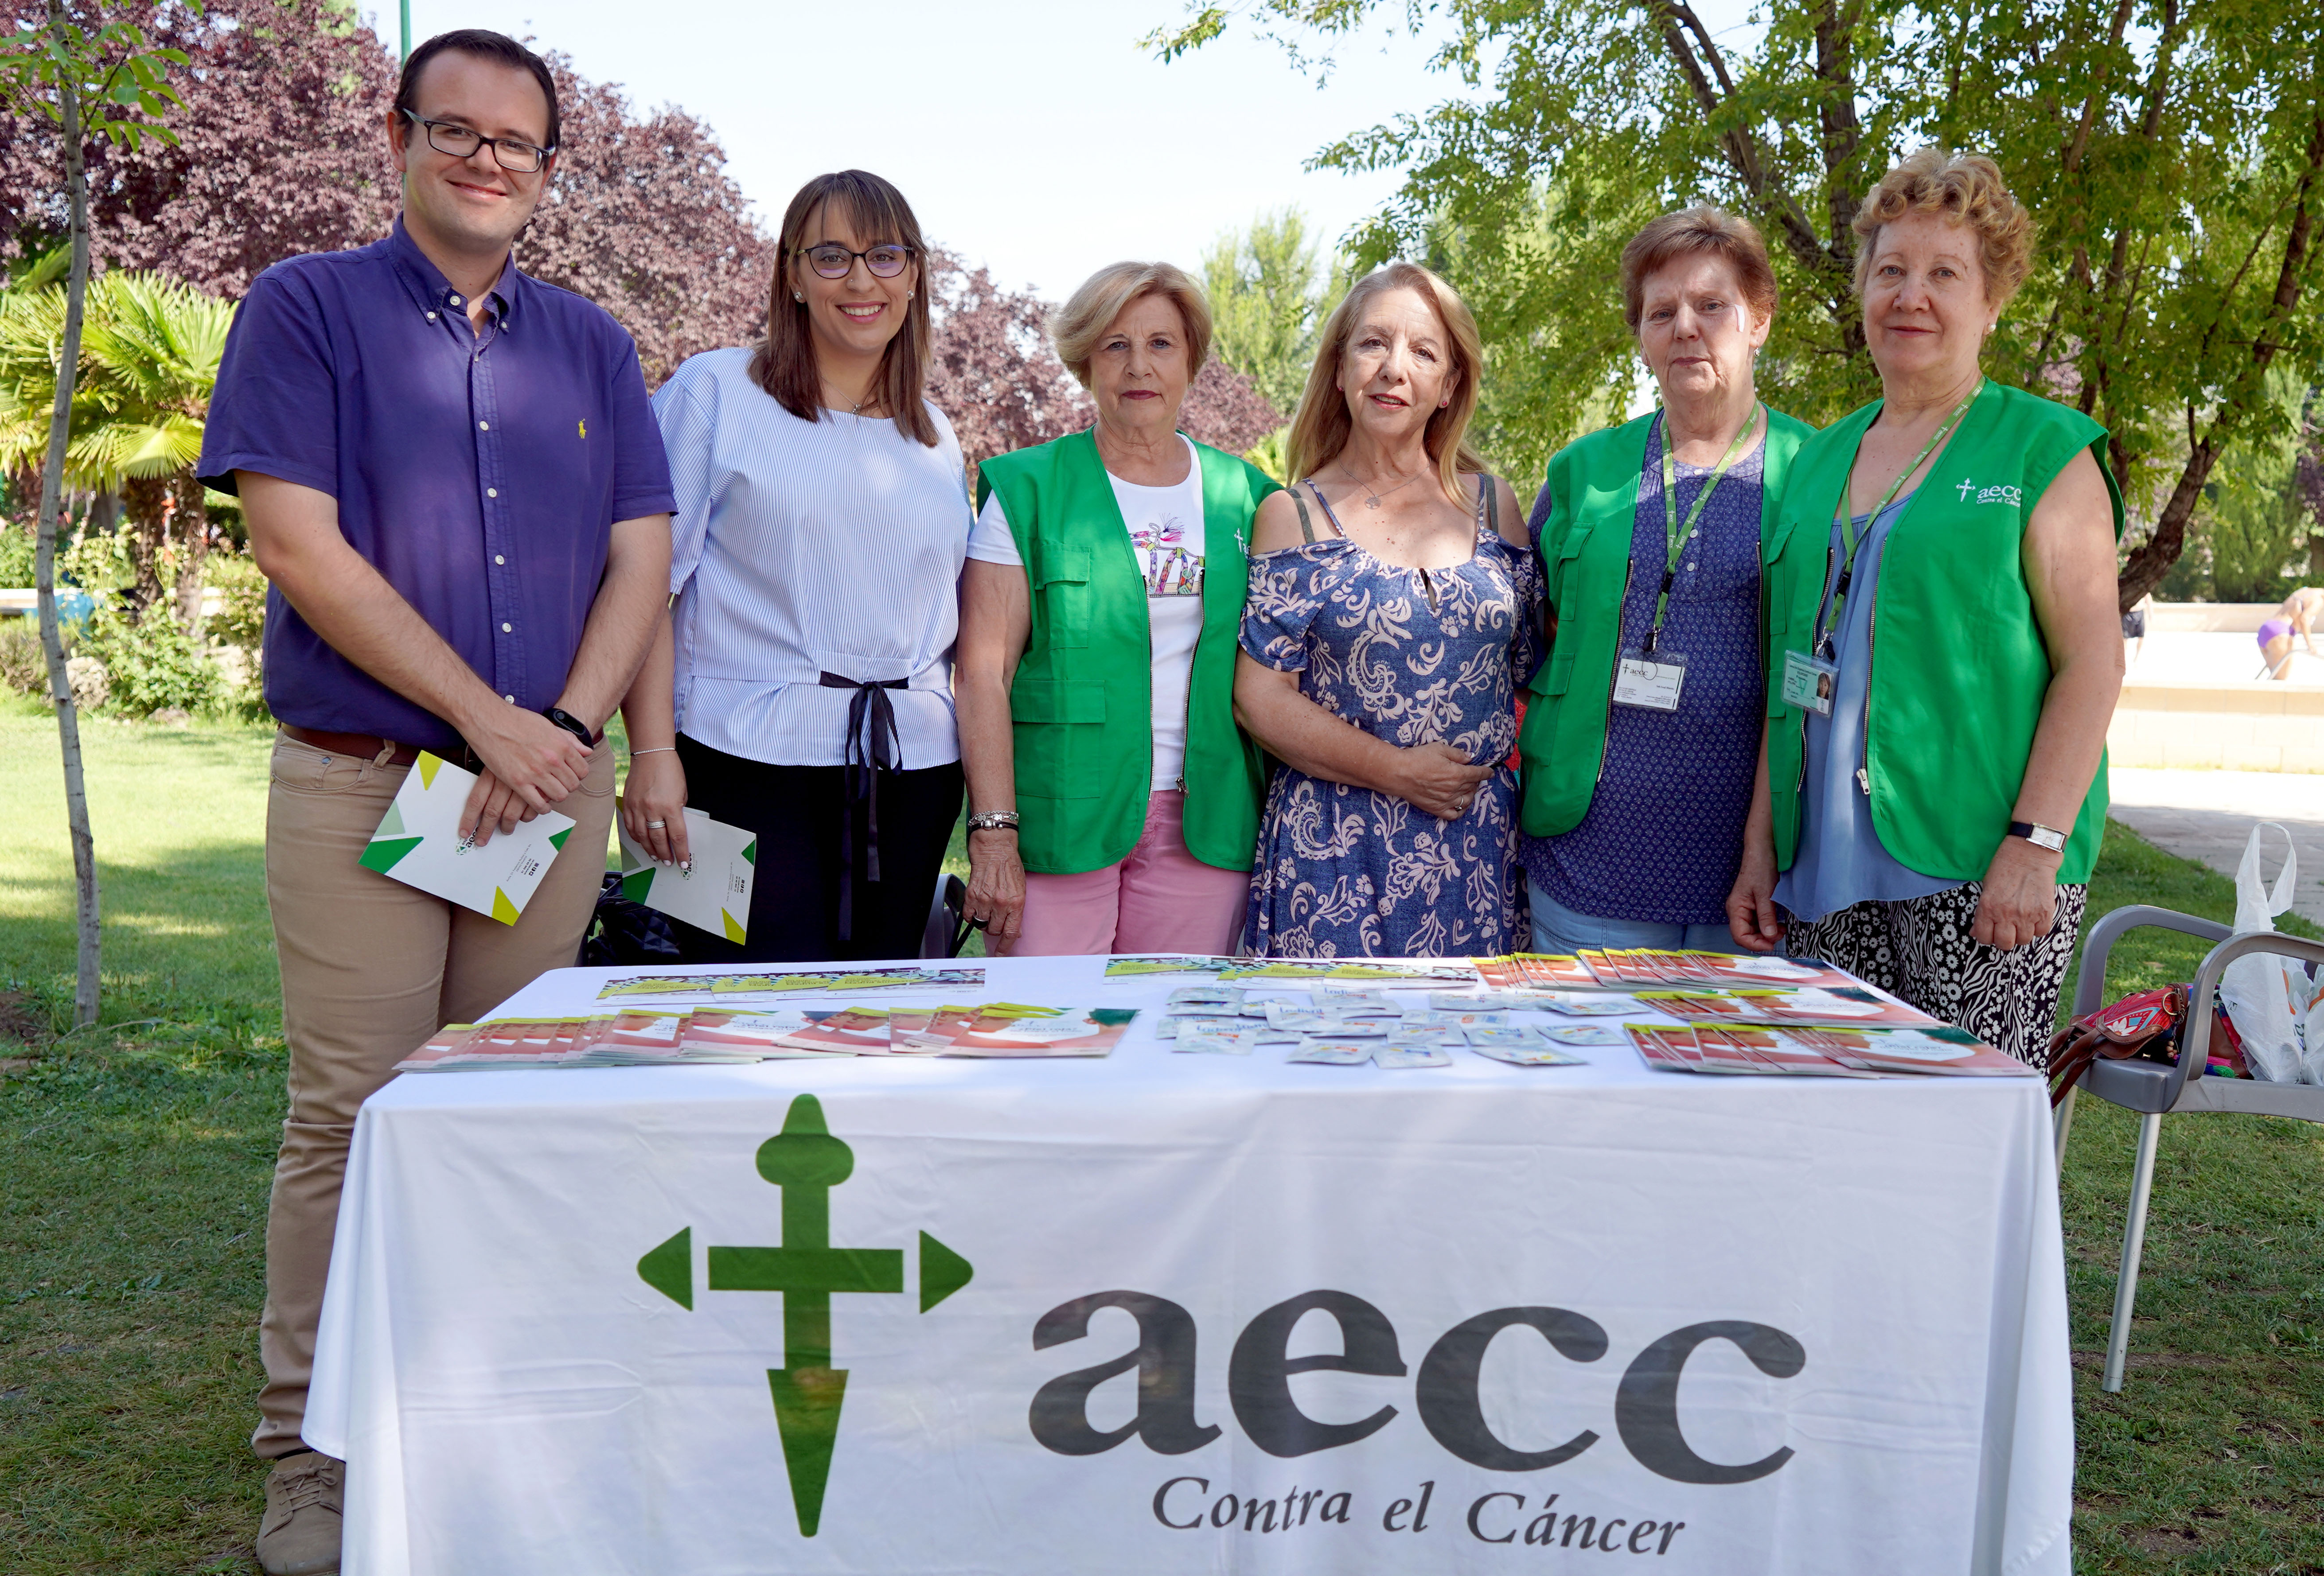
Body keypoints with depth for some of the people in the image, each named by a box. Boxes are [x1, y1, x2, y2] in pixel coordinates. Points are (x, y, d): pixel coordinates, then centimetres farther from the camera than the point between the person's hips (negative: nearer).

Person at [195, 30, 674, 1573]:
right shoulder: (307, 308, 3)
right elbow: (299, 546, -7)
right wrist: (486, 719, -12)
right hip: (362, 780, -3)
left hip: (553, 783, 4)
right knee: (351, 1118, 0)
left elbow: (642, 553, 8)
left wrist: (567, 727, -8)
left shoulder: (592, 343, 15)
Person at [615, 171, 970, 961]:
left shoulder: (935, 436, 17)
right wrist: (652, 753, -11)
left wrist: (990, 801, 15)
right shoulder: (714, 392, 3)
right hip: (751, 760, -4)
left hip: (910, 775, 5)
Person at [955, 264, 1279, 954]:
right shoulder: (1027, 491, 1)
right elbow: (984, 672, -5)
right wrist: (993, 837, -12)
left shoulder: (1245, 497, 10)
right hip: (1059, 818, -2)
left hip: (1203, 826, 3)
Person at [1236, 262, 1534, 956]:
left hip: (1479, 842, 3)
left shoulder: (1492, 504, 9)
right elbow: (1259, 696, -4)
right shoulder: (1292, 517, 2)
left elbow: (1533, 667, 14)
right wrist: (1393, 770, -12)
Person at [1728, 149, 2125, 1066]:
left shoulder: (2044, 450, 1)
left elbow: (2093, 659, -6)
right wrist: (1760, 847, 12)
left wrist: (2035, 845, -15)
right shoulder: (1820, 459, 16)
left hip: (1975, 870, -4)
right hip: (1827, 869, 5)